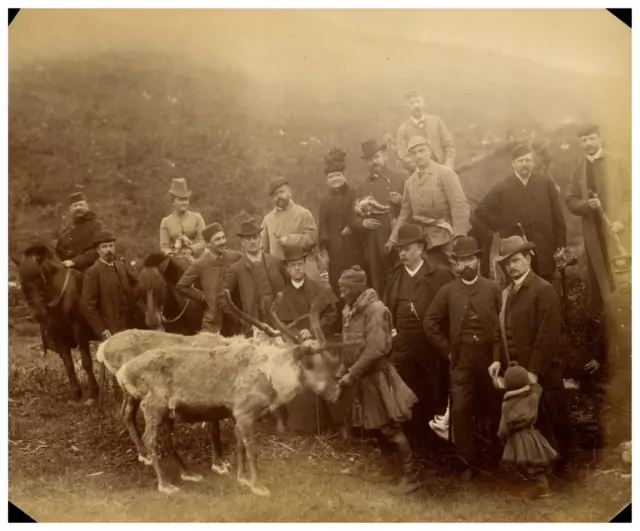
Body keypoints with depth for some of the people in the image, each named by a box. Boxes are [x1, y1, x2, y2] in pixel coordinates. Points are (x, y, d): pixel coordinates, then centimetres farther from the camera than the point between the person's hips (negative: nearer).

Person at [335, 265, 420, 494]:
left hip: (376, 377, -8)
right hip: (361, 378, 8)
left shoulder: (375, 309, -18)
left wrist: (351, 374, -21)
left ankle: (410, 476, 8)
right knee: (374, 426, 16)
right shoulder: (350, 310, 7)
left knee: (390, 428, -2)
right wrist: (342, 371, 2)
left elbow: (376, 349, -24)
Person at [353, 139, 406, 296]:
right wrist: (363, 222, -3)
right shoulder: (363, 186, 14)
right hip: (373, 244, 3)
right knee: (377, 286, 3)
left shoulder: (400, 178, 3)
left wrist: (402, 201, -14)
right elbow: (356, 216, 18)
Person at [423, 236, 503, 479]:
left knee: (495, 409, 12)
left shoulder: (493, 289, 1)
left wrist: (499, 355, -7)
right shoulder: (448, 291, 3)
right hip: (462, 361, 0)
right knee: (460, 411, -5)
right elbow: (430, 323, 6)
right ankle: (469, 463, 9)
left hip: (490, 358, 0)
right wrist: (448, 349, 2)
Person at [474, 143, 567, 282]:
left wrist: (561, 243, 2)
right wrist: (500, 227, -1)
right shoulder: (503, 187, 0)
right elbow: (481, 209, 5)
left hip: (544, 252, 1)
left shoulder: (545, 182, 3)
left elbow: (557, 213, 5)